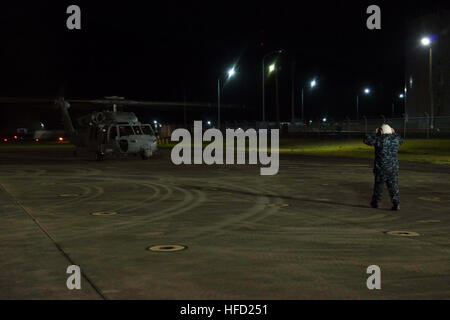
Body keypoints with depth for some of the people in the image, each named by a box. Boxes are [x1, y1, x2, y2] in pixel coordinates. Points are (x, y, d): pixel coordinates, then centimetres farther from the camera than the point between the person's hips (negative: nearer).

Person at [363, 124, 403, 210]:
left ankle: (375, 202, 24)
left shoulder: (378, 139, -10)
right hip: (393, 167, 2)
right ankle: (396, 203, -5)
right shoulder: (395, 138, 2)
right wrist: (394, 133, 28)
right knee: (393, 186, 4)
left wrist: (374, 133, 6)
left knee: (378, 184, 12)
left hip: (381, 167, -2)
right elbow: (400, 141, 25)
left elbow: (366, 140, -1)